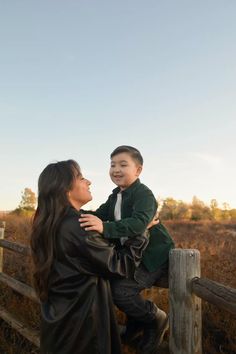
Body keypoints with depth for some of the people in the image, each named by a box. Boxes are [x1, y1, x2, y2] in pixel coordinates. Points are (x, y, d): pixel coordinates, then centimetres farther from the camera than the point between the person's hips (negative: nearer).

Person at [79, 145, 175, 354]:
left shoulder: (143, 193, -18)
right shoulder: (115, 196, 10)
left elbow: (139, 223, -35)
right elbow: (99, 216, 2)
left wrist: (105, 228, -48)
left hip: (154, 256, -9)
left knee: (120, 290, -19)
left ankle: (157, 319, 7)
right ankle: (137, 321, 27)